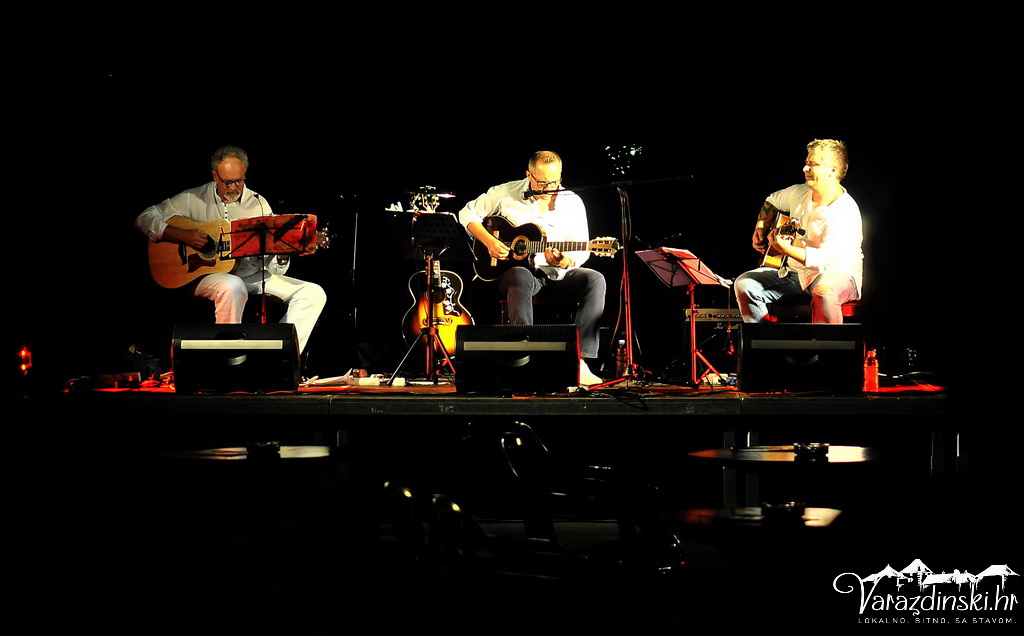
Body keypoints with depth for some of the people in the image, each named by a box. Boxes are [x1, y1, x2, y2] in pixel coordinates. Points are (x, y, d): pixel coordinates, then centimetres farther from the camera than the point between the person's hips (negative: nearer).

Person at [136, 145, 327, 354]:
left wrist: (281, 257, -18)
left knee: (313, 293, -14)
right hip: (206, 274, -4)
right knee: (233, 287, -41)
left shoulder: (259, 204, 8)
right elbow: (144, 218, -2)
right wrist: (182, 235, -17)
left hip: (254, 275, 4)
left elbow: (272, 266, 7)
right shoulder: (194, 199, 2)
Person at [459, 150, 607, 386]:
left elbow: (582, 252, 0)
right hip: (519, 268, -2)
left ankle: (580, 360, -33)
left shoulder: (572, 202, 3)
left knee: (594, 279, -27)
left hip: (558, 273, 3)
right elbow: (468, 213, 5)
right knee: (521, 278, -40)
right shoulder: (506, 193, -1)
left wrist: (564, 262, -23)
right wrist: (489, 241, -10)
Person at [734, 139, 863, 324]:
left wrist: (785, 249, -40)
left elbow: (826, 260, -32)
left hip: (836, 275, -7)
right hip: (795, 272, 7)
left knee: (823, 290, -43)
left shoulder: (844, 213, -21)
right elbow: (772, 201, 26)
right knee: (744, 284, -11)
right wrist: (760, 228, 9)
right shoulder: (800, 193, 3)